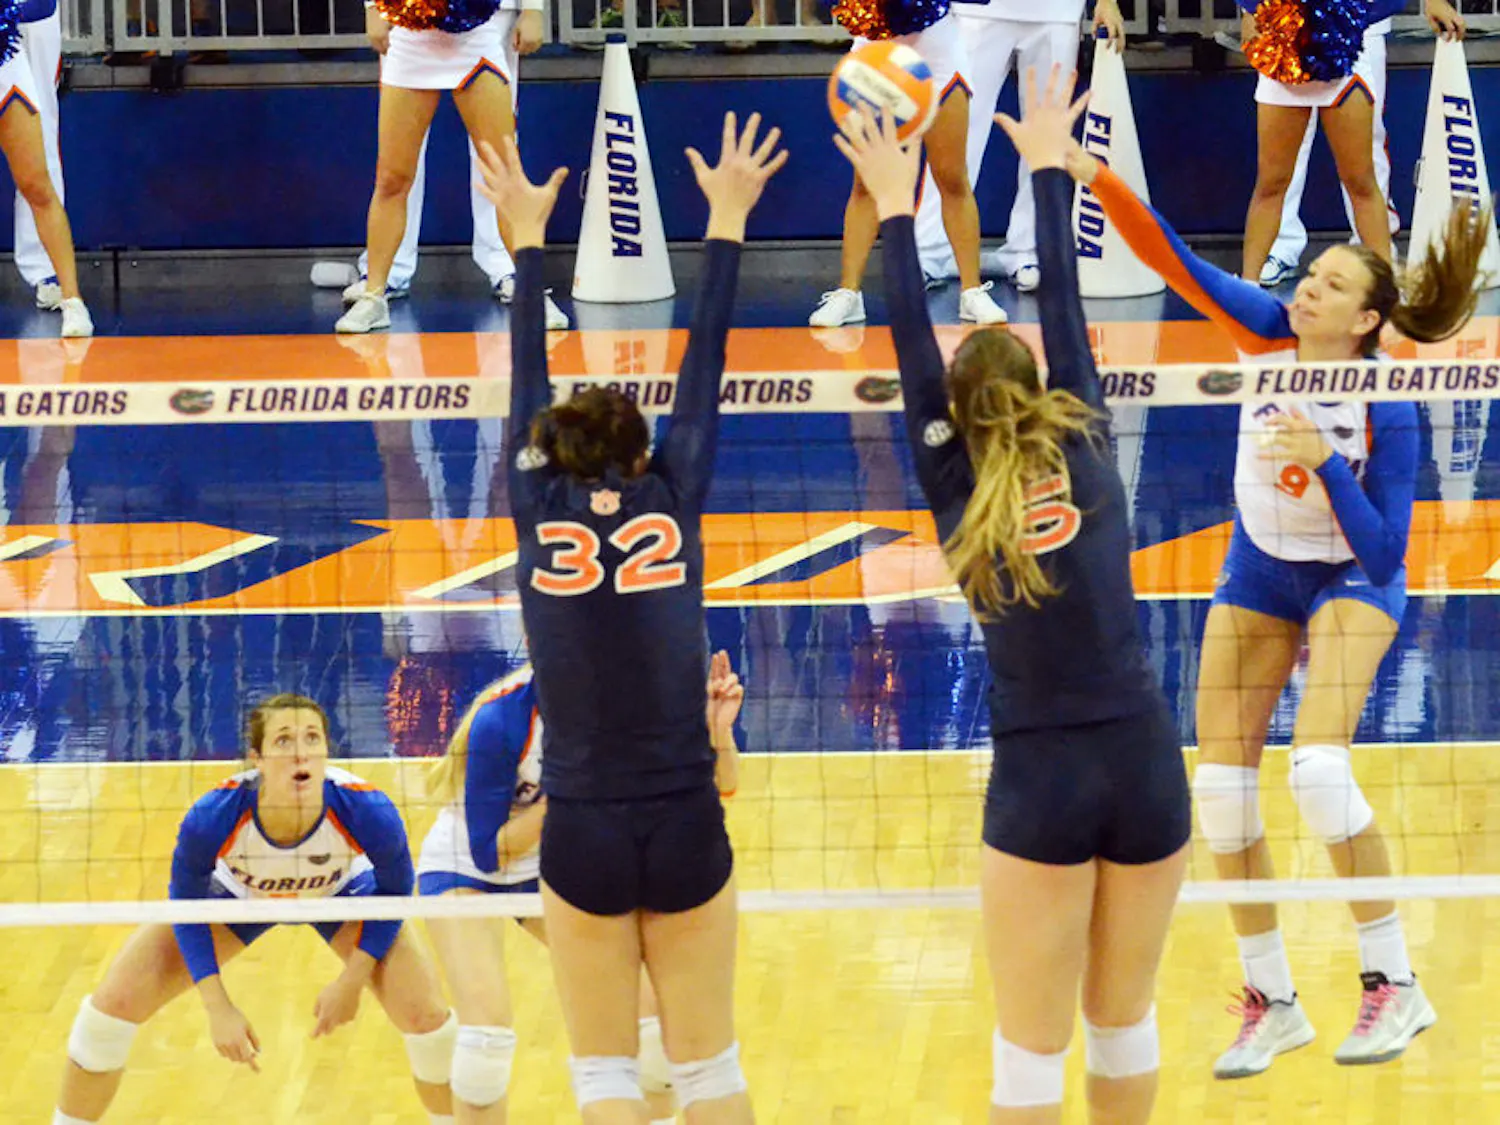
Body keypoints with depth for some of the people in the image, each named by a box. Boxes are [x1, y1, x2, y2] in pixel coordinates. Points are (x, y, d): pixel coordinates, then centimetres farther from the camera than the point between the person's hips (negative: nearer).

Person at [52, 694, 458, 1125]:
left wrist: (351, 983, -18)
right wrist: (218, 1008, -20)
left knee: (426, 1015, -14)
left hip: (342, 894, 0)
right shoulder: (213, 817, -39)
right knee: (112, 1005, -8)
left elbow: (394, 892, -16)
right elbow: (187, 906, -18)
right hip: (235, 893, 0)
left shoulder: (368, 811, -39)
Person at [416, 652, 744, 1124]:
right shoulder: (500, 719, -32)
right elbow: (489, 853, -26)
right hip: (464, 869, -5)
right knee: (488, 1023, -25)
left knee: (649, 1003, -5)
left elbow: (719, 785, -14)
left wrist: (718, 730, -35)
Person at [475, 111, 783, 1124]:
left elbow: (528, 382, 13)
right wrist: (727, 222, 17)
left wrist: (529, 234, 25)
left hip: (583, 835, 0)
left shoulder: (541, 513, 0)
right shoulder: (673, 502, 0)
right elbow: (705, 372, 8)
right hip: (687, 828, 0)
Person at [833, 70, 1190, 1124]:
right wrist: (1049, 169, 18)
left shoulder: (959, 495, -1)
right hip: (1146, 763, 2)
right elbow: (1066, 310, 10)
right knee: (1126, 1024, 17)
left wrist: (897, 211, 12)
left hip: (1042, 780, -2)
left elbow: (915, 355, 5)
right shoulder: (1090, 459, 3)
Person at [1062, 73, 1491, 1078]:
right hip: (1259, 577, 5)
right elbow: (1175, 262, -22)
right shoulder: (1270, 335, -15)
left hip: (1352, 583, -5)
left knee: (1318, 768, -25)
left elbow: (1384, 550, -24)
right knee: (1221, 785, -3)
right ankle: (1271, 1000, 10)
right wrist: (1093, 178, -35)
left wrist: (1326, 462, -35)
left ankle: (1395, 984, -11)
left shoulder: (1387, 412, -25)